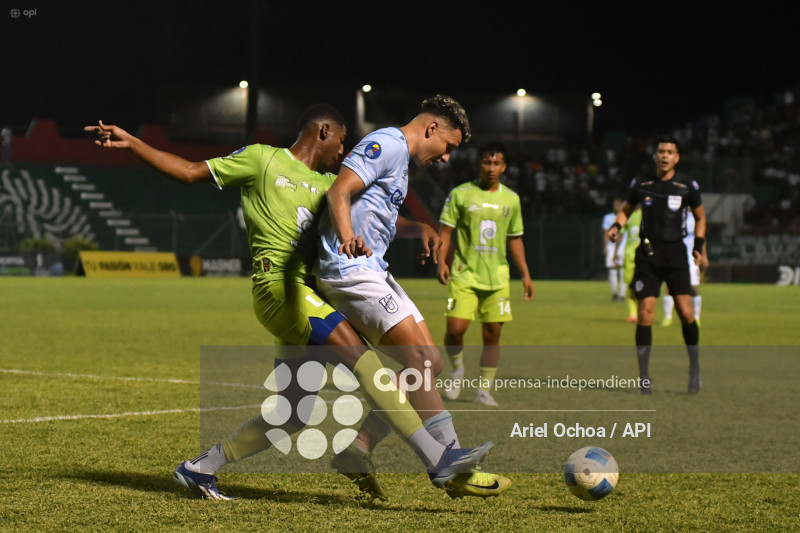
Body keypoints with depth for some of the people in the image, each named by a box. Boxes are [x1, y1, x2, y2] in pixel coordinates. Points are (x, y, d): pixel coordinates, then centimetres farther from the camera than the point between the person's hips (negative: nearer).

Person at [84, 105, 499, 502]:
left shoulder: (325, 183, 27)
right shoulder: (263, 159, 8)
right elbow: (191, 172, 10)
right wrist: (131, 143, 4)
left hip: (306, 296, 8)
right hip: (278, 286, -8)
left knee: (293, 415, 7)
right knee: (360, 355, -22)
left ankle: (200, 468, 21)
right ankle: (437, 458, -29)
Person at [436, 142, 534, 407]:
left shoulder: (511, 199, 10)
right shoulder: (460, 194, 0)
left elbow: (514, 239, 18)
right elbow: (445, 229, 0)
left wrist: (525, 274, 13)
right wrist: (441, 261, -14)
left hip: (497, 277, 3)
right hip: (464, 274, -3)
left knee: (493, 333, 0)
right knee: (455, 328, -13)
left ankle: (484, 390, 10)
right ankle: (457, 369, 17)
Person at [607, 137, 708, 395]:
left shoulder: (687, 186, 2)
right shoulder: (640, 184, 5)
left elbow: (700, 218, 16)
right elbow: (626, 210, 20)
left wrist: (699, 247, 4)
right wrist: (616, 226, 0)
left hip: (676, 254, -1)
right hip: (647, 255, 1)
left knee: (686, 313, -11)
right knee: (645, 315, -6)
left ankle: (695, 369, 9)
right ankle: (644, 377, 3)